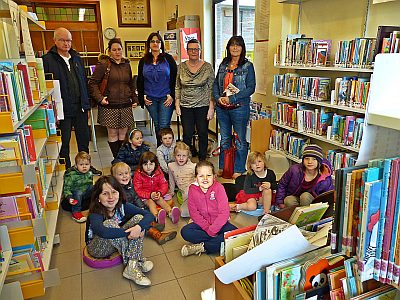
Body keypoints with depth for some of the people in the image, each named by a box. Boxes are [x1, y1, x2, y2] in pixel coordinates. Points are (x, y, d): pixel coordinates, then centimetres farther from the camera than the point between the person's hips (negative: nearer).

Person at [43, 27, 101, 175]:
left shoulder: (76, 58, 13)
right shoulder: (48, 60, -5)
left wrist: (87, 105, 12)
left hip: (80, 107, 5)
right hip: (63, 108, -5)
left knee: (84, 138, 13)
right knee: (64, 140, 6)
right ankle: (66, 169, 21)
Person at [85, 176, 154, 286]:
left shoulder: (122, 206, -14)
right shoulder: (95, 214, -28)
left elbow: (149, 215, -19)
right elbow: (102, 231, -52)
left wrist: (139, 227, -40)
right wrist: (128, 232, -43)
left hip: (118, 243, 5)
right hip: (97, 248, -5)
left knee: (139, 218, -17)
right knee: (110, 223, -35)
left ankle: (132, 267, -25)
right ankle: (138, 262, -25)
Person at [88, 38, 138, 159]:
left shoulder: (126, 64, 13)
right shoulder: (103, 64, -4)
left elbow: (131, 84, 23)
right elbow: (93, 83, -3)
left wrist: (134, 99, 16)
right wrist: (100, 98, -13)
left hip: (125, 105, 5)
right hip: (110, 106, -4)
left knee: (123, 133, 8)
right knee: (112, 133, 2)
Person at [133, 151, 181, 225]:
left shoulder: (158, 173, -2)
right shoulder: (138, 174, -12)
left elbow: (164, 184, -2)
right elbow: (138, 190, -15)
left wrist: (160, 193, -24)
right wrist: (150, 195, -28)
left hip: (157, 194, 3)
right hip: (145, 196, -3)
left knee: (161, 200, -25)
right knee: (150, 202, -30)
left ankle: (171, 212, -51)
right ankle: (157, 216, -61)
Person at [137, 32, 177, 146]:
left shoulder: (168, 58, 2)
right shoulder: (143, 61, 10)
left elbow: (174, 78, 0)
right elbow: (140, 81, 14)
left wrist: (172, 95, -8)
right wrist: (142, 96, 4)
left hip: (166, 98, -3)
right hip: (150, 99, 3)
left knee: (164, 126, -8)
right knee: (157, 126, 10)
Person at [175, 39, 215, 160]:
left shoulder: (207, 67, -1)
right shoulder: (181, 67, 5)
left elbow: (211, 89, -2)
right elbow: (177, 88, 9)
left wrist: (211, 107, -7)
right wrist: (177, 105, 2)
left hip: (203, 106, -1)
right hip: (186, 106, 1)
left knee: (203, 134, 5)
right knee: (187, 134, 2)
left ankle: (202, 161, 20)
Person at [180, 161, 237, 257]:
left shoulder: (218, 187, -15)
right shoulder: (193, 189, -9)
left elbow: (224, 213, -19)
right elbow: (193, 212, -8)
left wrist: (212, 230, -22)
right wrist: (207, 228, -19)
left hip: (219, 223, -1)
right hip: (202, 223, 2)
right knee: (185, 232, -23)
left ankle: (201, 247, -20)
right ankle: (219, 243, -18)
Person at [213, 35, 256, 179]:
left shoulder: (248, 66, -4)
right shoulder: (223, 64, 11)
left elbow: (251, 88, -11)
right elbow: (216, 84, 13)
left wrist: (232, 99, -17)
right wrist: (218, 98, -6)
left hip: (239, 108, -5)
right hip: (222, 108, 5)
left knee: (240, 140, 5)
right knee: (224, 139, 15)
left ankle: (239, 169, 18)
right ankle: (222, 167, 28)